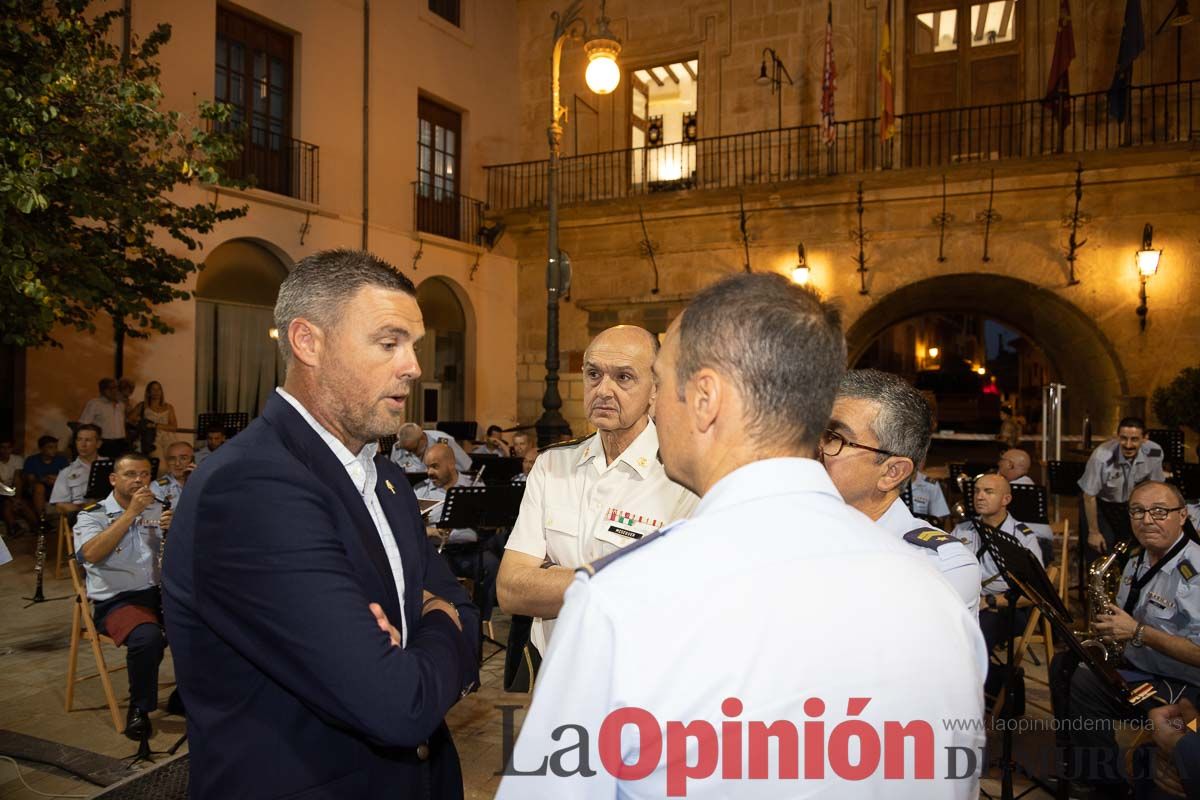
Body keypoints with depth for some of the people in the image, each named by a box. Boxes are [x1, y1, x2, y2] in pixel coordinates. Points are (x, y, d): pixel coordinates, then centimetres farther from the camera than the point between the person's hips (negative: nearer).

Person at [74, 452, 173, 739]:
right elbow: (91, 554, -19)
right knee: (148, 637, -34)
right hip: (116, 600, -4)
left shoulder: (160, 510, 14)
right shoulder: (92, 515, 3)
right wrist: (130, 513, -21)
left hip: (160, 593, 4)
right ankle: (139, 708, -7)